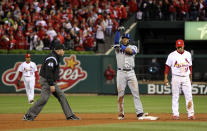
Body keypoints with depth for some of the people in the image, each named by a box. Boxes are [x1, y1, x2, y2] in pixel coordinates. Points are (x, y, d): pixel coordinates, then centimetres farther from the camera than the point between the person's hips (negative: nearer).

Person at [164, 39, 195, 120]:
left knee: (189, 96, -3)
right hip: (176, 78, -2)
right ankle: (175, 114, 3)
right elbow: (167, 67, 1)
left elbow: (190, 67, 16)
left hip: (186, 78, 2)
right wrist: (165, 78, -4)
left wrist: (190, 78, 15)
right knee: (175, 97, -1)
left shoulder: (188, 54, 9)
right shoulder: (172, 55, -2)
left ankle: (191, 114, -2)